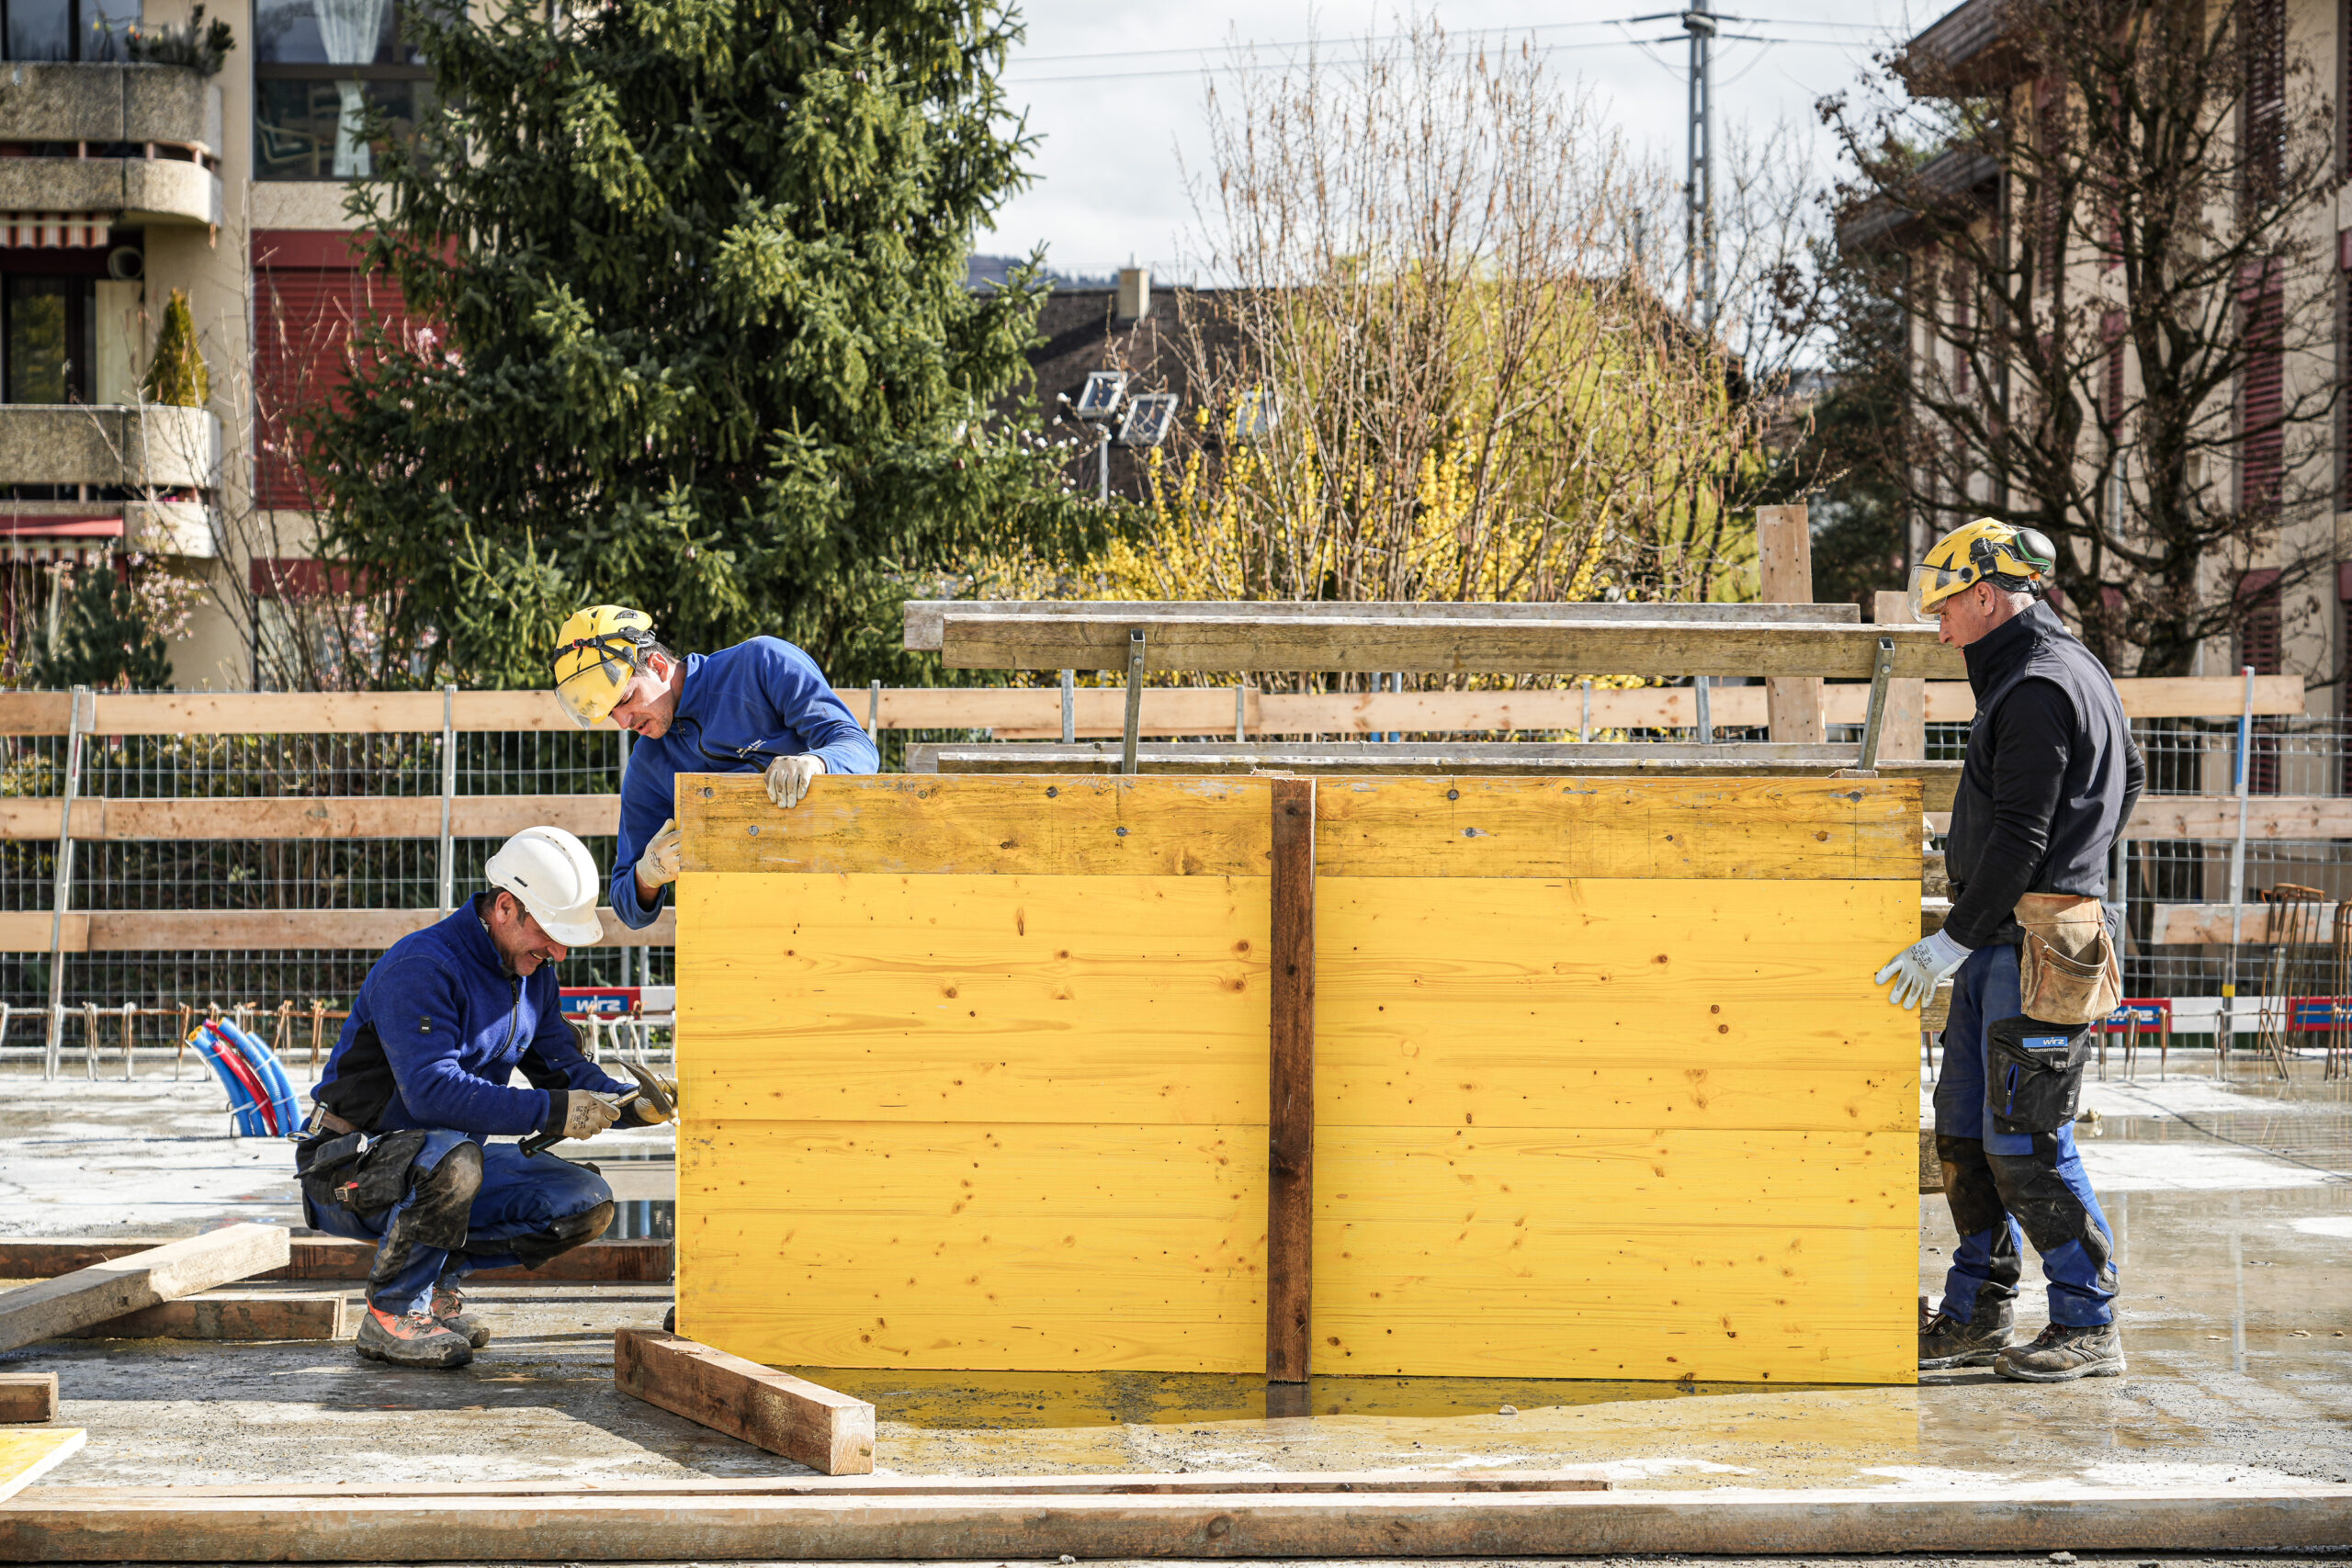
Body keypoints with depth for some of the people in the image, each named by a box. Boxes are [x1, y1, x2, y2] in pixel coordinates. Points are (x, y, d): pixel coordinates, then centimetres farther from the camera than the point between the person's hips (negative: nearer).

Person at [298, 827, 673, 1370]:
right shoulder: (420, 968, -23)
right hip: (351, 1173, -8)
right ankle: (392, 1313, -17)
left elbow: (563, 1069, 7)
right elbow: (433, 1092, -34)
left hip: (443, 1162, 8)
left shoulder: (533, 974, 6)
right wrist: (552, 1111, -37)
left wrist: (633, 1105, -13)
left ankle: (436, 1273, 7)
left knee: (587, 1203, -6)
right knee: (452, 1158, -40)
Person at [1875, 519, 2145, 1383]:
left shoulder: (2038, 689, -15)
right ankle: (1975, 1316, 17)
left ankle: (2088, 1327, 0)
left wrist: (1954, 941, -17)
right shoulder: (2075, 667, 18)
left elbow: (2020, 837, -20)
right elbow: (2128, 777, 31)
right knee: (1965, 1127, 12)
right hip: (2001, 942, 11)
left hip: (2033, 944, -11)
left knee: (2024, 1139, -7)